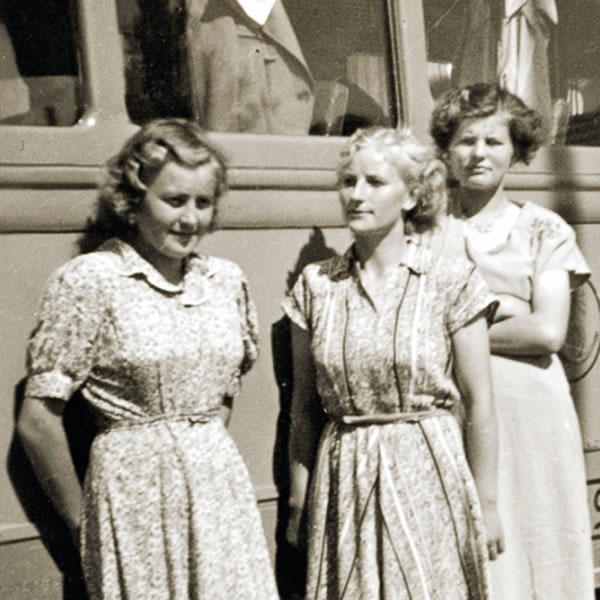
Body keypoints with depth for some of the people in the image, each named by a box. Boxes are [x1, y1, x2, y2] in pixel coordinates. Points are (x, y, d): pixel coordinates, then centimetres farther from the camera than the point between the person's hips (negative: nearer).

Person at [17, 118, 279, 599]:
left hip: (222, 482, 5)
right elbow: (38, 421, -8)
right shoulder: (89, 281, -10)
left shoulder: (226, 280, 5)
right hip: (135, 493, -4)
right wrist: (80, 520, 1)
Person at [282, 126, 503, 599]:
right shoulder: (316, 285, 1)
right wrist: (298, 502, 6)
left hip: (427, 472, -2)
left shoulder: (452, 282, -7)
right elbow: (304, 406, 5)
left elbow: (479, 405, -4)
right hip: (342, 481, 2)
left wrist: (487, 504, -2)